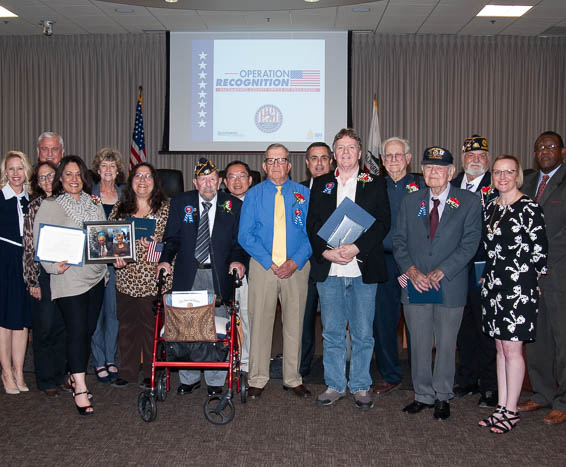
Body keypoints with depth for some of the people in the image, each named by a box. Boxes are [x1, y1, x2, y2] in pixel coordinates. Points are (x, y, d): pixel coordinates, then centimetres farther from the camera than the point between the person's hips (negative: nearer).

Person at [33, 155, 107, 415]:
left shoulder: (94, 204, 13)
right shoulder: (49, 206, -1)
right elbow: (40, 243, -4)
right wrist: (53, 266, -19)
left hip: (95, 276, 5)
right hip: (69, 278, -5)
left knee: (88, 329, 9)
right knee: (76, 330, -10)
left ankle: (76, 377, 25)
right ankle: (80, 390, -8)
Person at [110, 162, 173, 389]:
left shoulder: (165, 207, 1)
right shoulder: (120, 207, 10)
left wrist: (157, 245, -19)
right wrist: (114, 254, -6)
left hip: (153, 278, -3)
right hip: (125, 276, 3)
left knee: (151, 326, 3)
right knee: (127, 325, 11)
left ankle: (151, 373, 17)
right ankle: (127, 372, 23)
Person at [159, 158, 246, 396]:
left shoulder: (233, 205, 3)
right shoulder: (180, 203, 5)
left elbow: (239, 240, 4)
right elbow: (172, 237, 5)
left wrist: (238, 260, -14)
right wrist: (166, 259, -11)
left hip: (219, 276, -1)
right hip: (187, 276, 1)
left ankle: (215, 381, 16)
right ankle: (189, 379, 22)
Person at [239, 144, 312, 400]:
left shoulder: (303, 194, 7)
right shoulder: (254, 194, 6)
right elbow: (245, 235, 0)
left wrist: (295, 261, -12)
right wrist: (270, 263, -11)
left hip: (297, 267, 1)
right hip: (262, 266, 0)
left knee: (294, 323, 7)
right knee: (260, 322, 1)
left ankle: (293, 379, 18)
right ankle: (257, 379, 11)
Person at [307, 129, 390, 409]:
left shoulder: (374, 185, 7)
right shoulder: (320, 185, 12)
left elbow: (382, 223, -2)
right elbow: (312, 224, 7)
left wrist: (356, 247, -15)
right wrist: (326, 251, -10)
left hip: (363, 270, -1)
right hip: (328, 270, 2)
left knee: (362, 333, 4)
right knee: (331, 332, 7)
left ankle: (360, 386, 18)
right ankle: (335, 385, 20)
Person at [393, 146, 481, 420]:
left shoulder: (469, 203, 0)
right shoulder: (410, 202, 9)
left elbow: (469, 244, -7)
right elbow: (399, 241, 7)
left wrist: (440, 272, -15)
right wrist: (411, 270, -9)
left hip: (450, 287, -2)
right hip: (415, 285, 2)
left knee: (446, 344, 8)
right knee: (419, 344, 9)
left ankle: (443, 398, 23)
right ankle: (423, 395, 23)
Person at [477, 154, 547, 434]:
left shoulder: (529, 208, -9)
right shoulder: (490, 208, 12)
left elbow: (539, 249, -10)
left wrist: (525, 278, -3)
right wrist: (488, 276, 11)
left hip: (519, 286, -7)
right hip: (492, 284, 7)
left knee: (512, 348, -2)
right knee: (500, 347, 12)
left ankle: (511, 411, 9)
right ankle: (501, 407, 20)